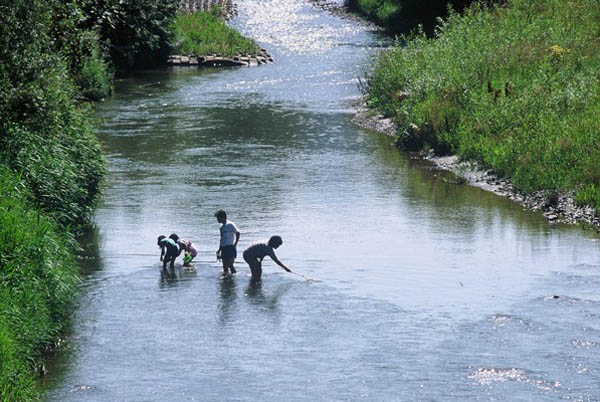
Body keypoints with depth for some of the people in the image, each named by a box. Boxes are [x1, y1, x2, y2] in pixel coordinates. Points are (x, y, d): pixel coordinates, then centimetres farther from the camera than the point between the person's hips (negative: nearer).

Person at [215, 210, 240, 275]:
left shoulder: (230, 224, -8)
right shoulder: (221, 227, 16)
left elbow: (238, 233, -14)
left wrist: (235, 244, -16)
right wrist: (219, 250, 20)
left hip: (230, 248, -8)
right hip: (223, 248, 8)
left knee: (230, 265, -12)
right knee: (225, 266, 8)